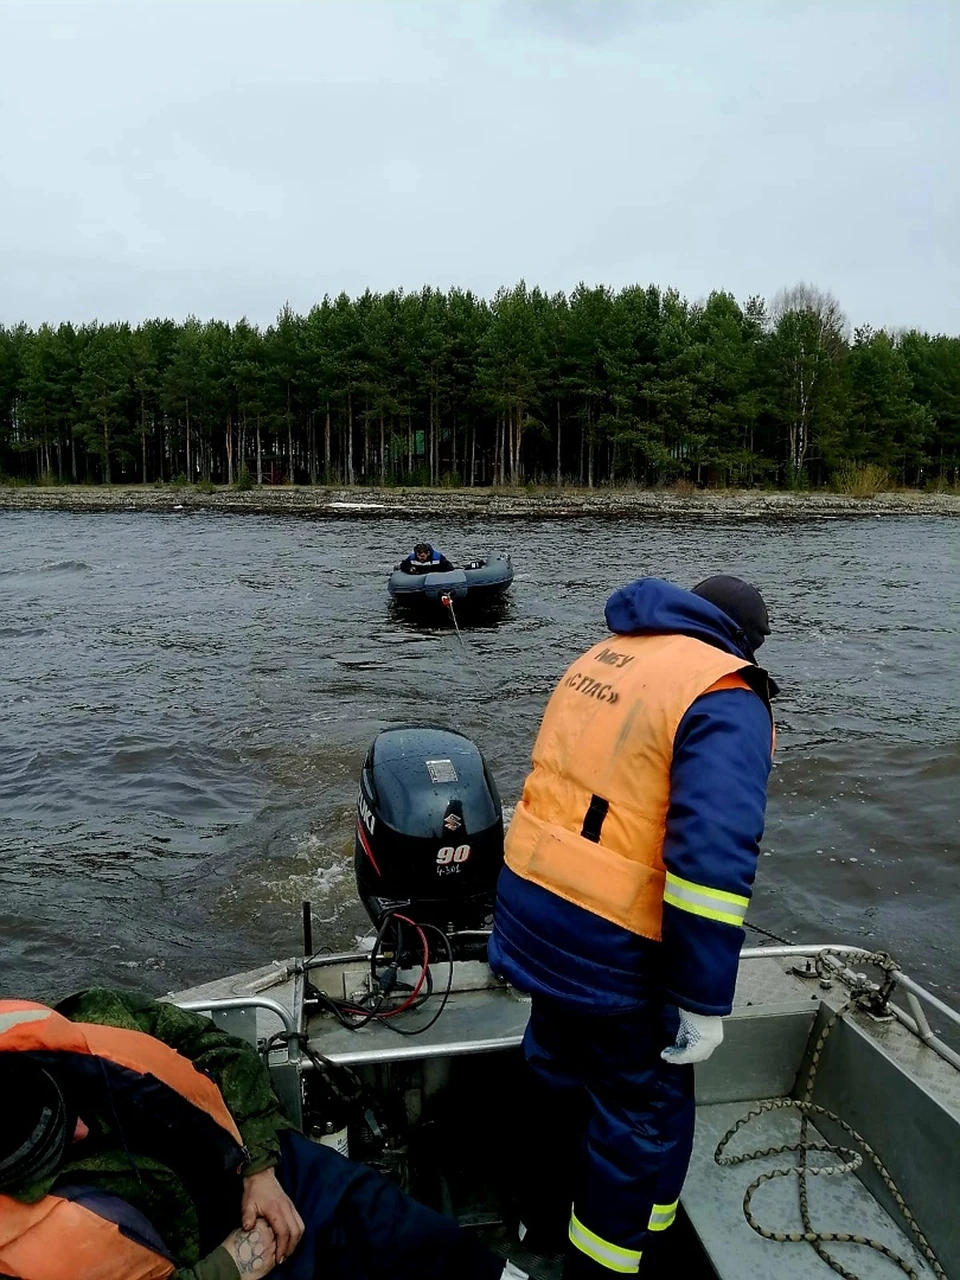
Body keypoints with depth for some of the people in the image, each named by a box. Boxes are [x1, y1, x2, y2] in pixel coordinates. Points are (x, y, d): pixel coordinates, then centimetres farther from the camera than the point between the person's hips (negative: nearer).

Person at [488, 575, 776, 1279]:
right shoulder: (726, 699, -16)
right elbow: (714, 859, -26)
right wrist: (703, 1001, -19)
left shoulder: (601, 658, 8)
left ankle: (545, 1219, 50)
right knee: (645, 1114, 14)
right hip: (610, 946, -8)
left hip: (532, 903, 8)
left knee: (559, 1063, 28)